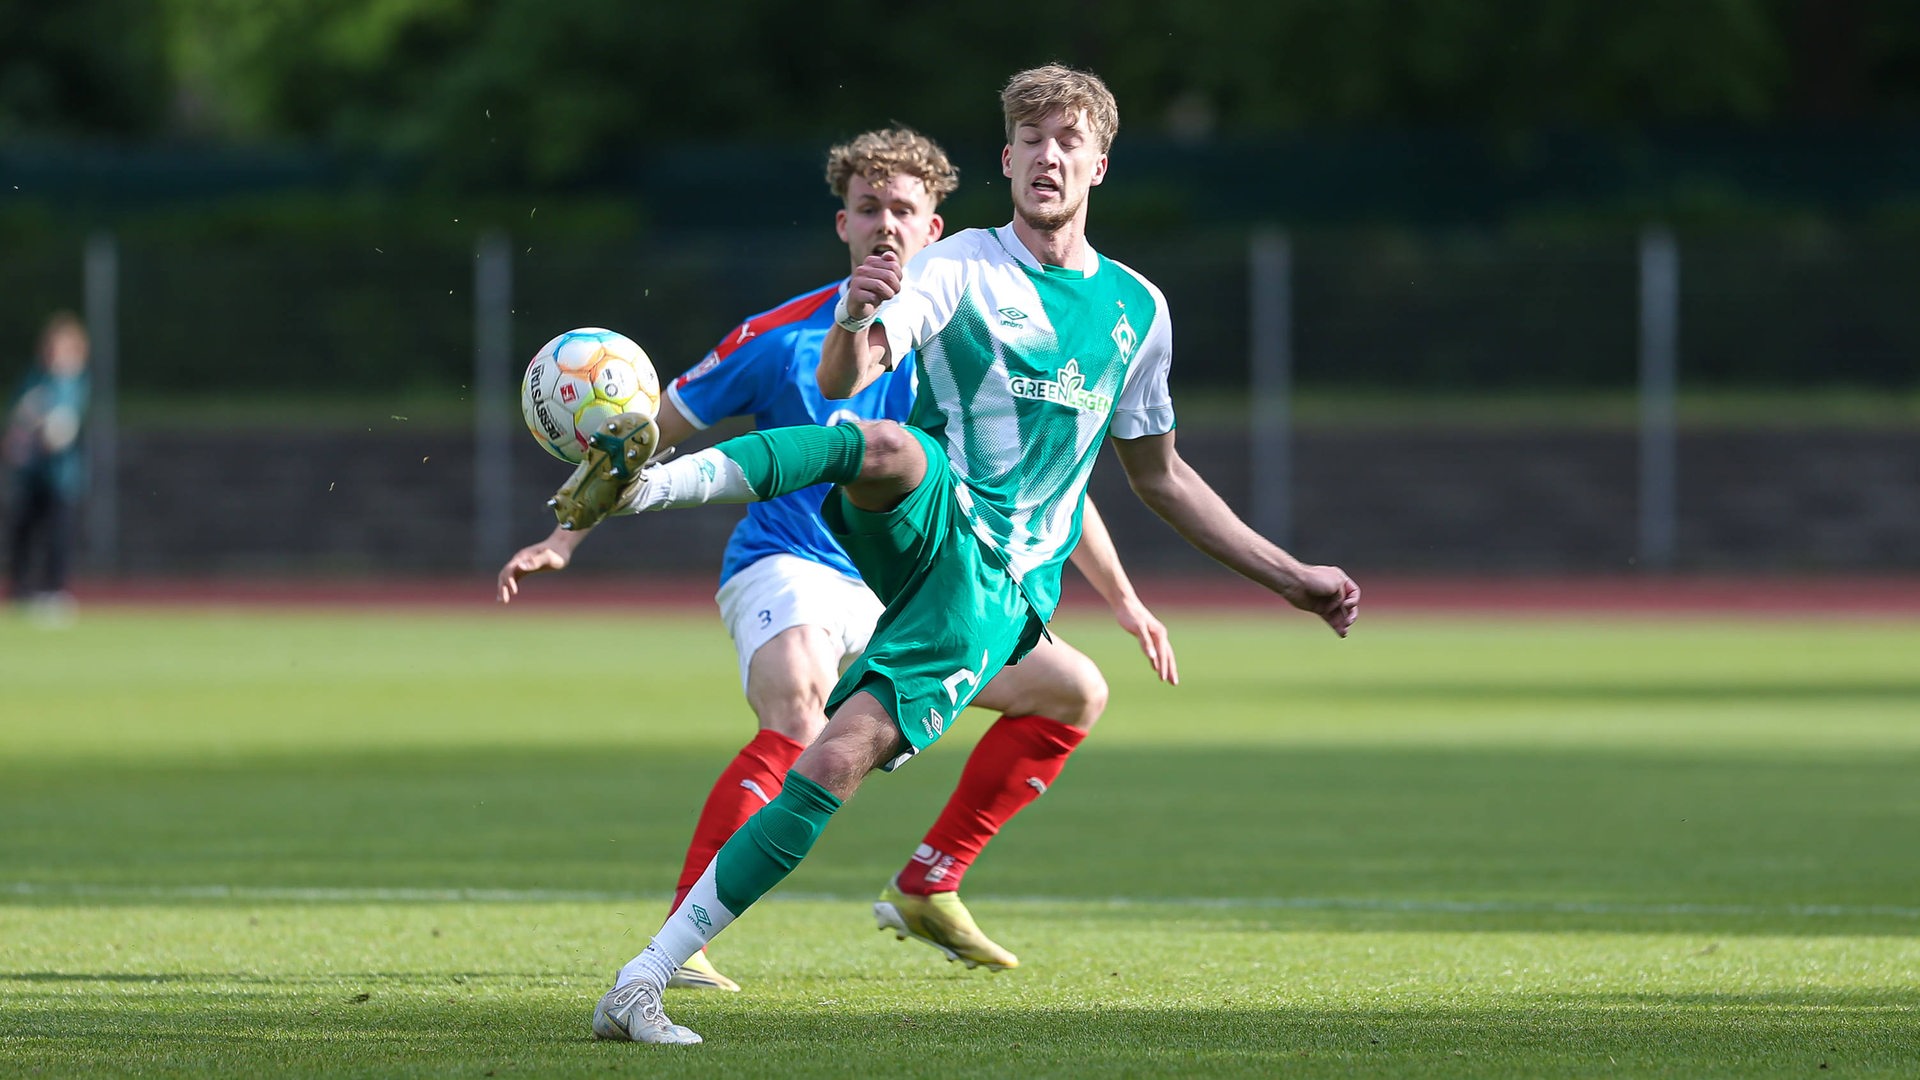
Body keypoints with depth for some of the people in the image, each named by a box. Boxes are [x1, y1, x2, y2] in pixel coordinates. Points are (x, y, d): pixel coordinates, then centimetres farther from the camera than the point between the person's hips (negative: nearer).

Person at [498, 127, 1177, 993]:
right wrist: (563, 540, -3)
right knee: (800, 721, -36)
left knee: (1075, 691, -1)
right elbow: (651, 434, 3)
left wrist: (1122, 599, 17)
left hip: (909, 592, 6)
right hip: (788, 572, -6)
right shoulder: (784, 337, -6)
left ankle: (926, 890, 8)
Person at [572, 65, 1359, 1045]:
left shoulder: (1136, 311, 15)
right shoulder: (960, 268, 2)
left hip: (993, 596, 2)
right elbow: (842, 381, -15)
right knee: (888, 448, -39)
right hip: (921, 528, -2)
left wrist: (1289, 576, 28)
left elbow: (1157, 475, 28)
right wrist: (855, 322, -40)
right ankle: (639, 483, -54)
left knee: (838, 761, -18)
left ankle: (643, 983, -20)